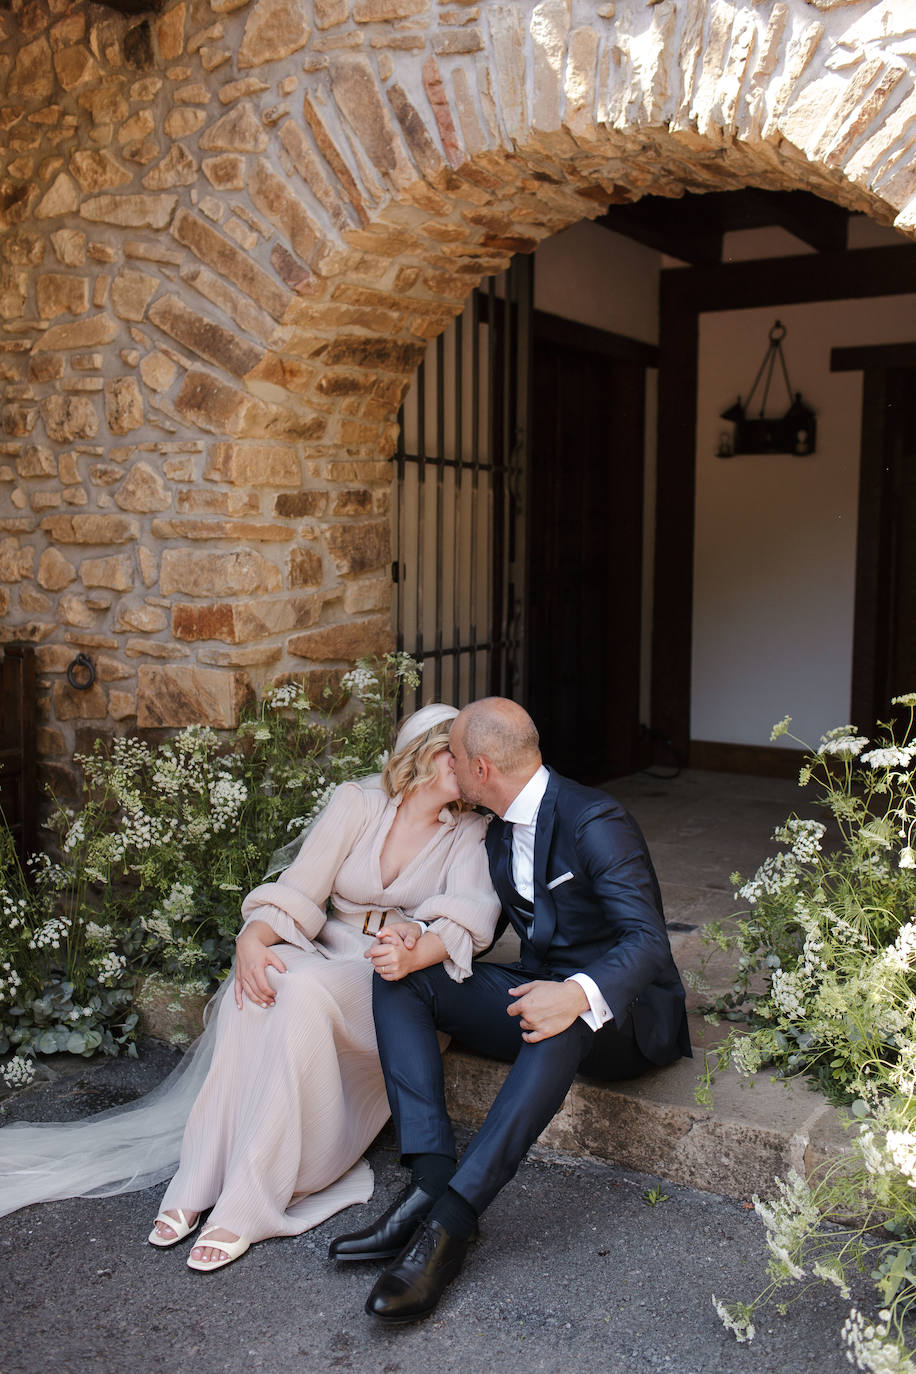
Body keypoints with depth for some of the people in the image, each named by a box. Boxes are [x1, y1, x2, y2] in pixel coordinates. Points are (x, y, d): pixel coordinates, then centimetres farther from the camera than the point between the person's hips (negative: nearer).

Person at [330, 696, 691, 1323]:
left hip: (618, 1011, -8)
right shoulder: (501, 830, 8)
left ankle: (451, 1217, -40)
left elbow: (648, 942, -27)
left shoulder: (595, 821, -19)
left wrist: (579, 995, -46)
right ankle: (431, 1180, -26)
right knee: (398, 978, -10)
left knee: (559, 1020, -42)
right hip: (537, 987, 8)